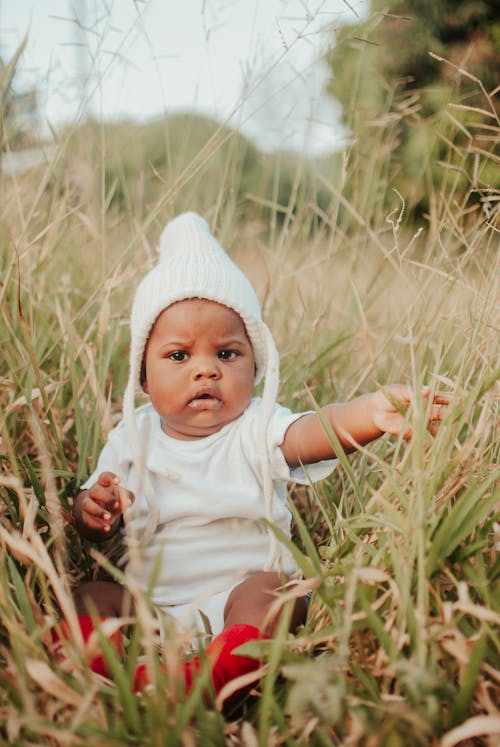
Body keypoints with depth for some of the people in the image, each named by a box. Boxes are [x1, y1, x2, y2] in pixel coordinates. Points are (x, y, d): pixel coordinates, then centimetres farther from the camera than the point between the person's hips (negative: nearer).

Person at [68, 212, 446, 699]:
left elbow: (317, 430, -28)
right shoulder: (132, 438, 4)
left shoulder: (256, 428, -6)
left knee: (272, 590, -30)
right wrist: (93, 509, -17)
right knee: (91, 597, -16)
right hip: (150, 603, 3)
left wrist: (373, 413, -51)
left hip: (241, 591, -3)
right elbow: (92, 527, 10)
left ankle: (211, 680, -45)